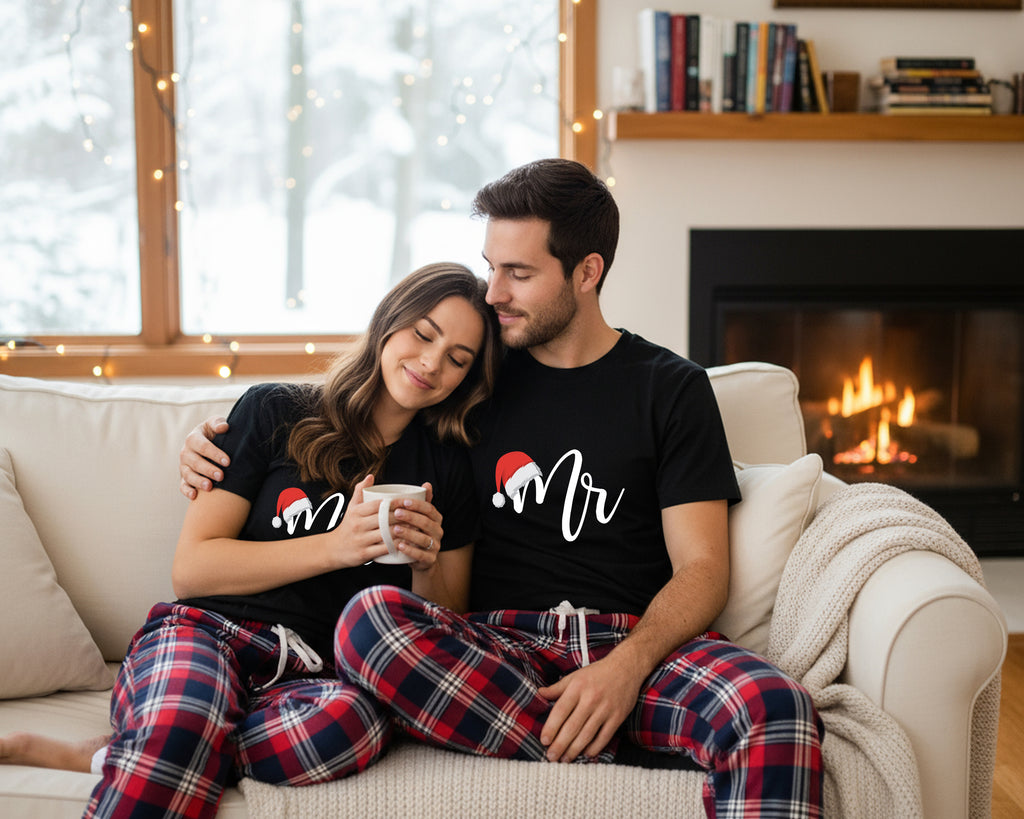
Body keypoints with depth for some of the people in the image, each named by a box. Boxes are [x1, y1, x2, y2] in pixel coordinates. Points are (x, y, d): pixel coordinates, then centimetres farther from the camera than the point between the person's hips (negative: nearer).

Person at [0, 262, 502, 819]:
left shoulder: (448, 465, 14)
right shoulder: (274, 412, 8)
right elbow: (191, 569, 2)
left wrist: (428, 567, -4)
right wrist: (335, 547, -7)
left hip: (325, 672, 3)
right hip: (210, 632, -2)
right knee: (188, 707, -41)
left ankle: (99, 758, -22)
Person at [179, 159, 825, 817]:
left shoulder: (672, 387, 10)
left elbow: (702, 568, 3)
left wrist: (625, 667, -17)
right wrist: (215, 440, 11)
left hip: (638, 645, -3)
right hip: (498, 651, 3)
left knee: (777, 707, -36)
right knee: (370, 616, -33)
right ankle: (615, 763, -28)